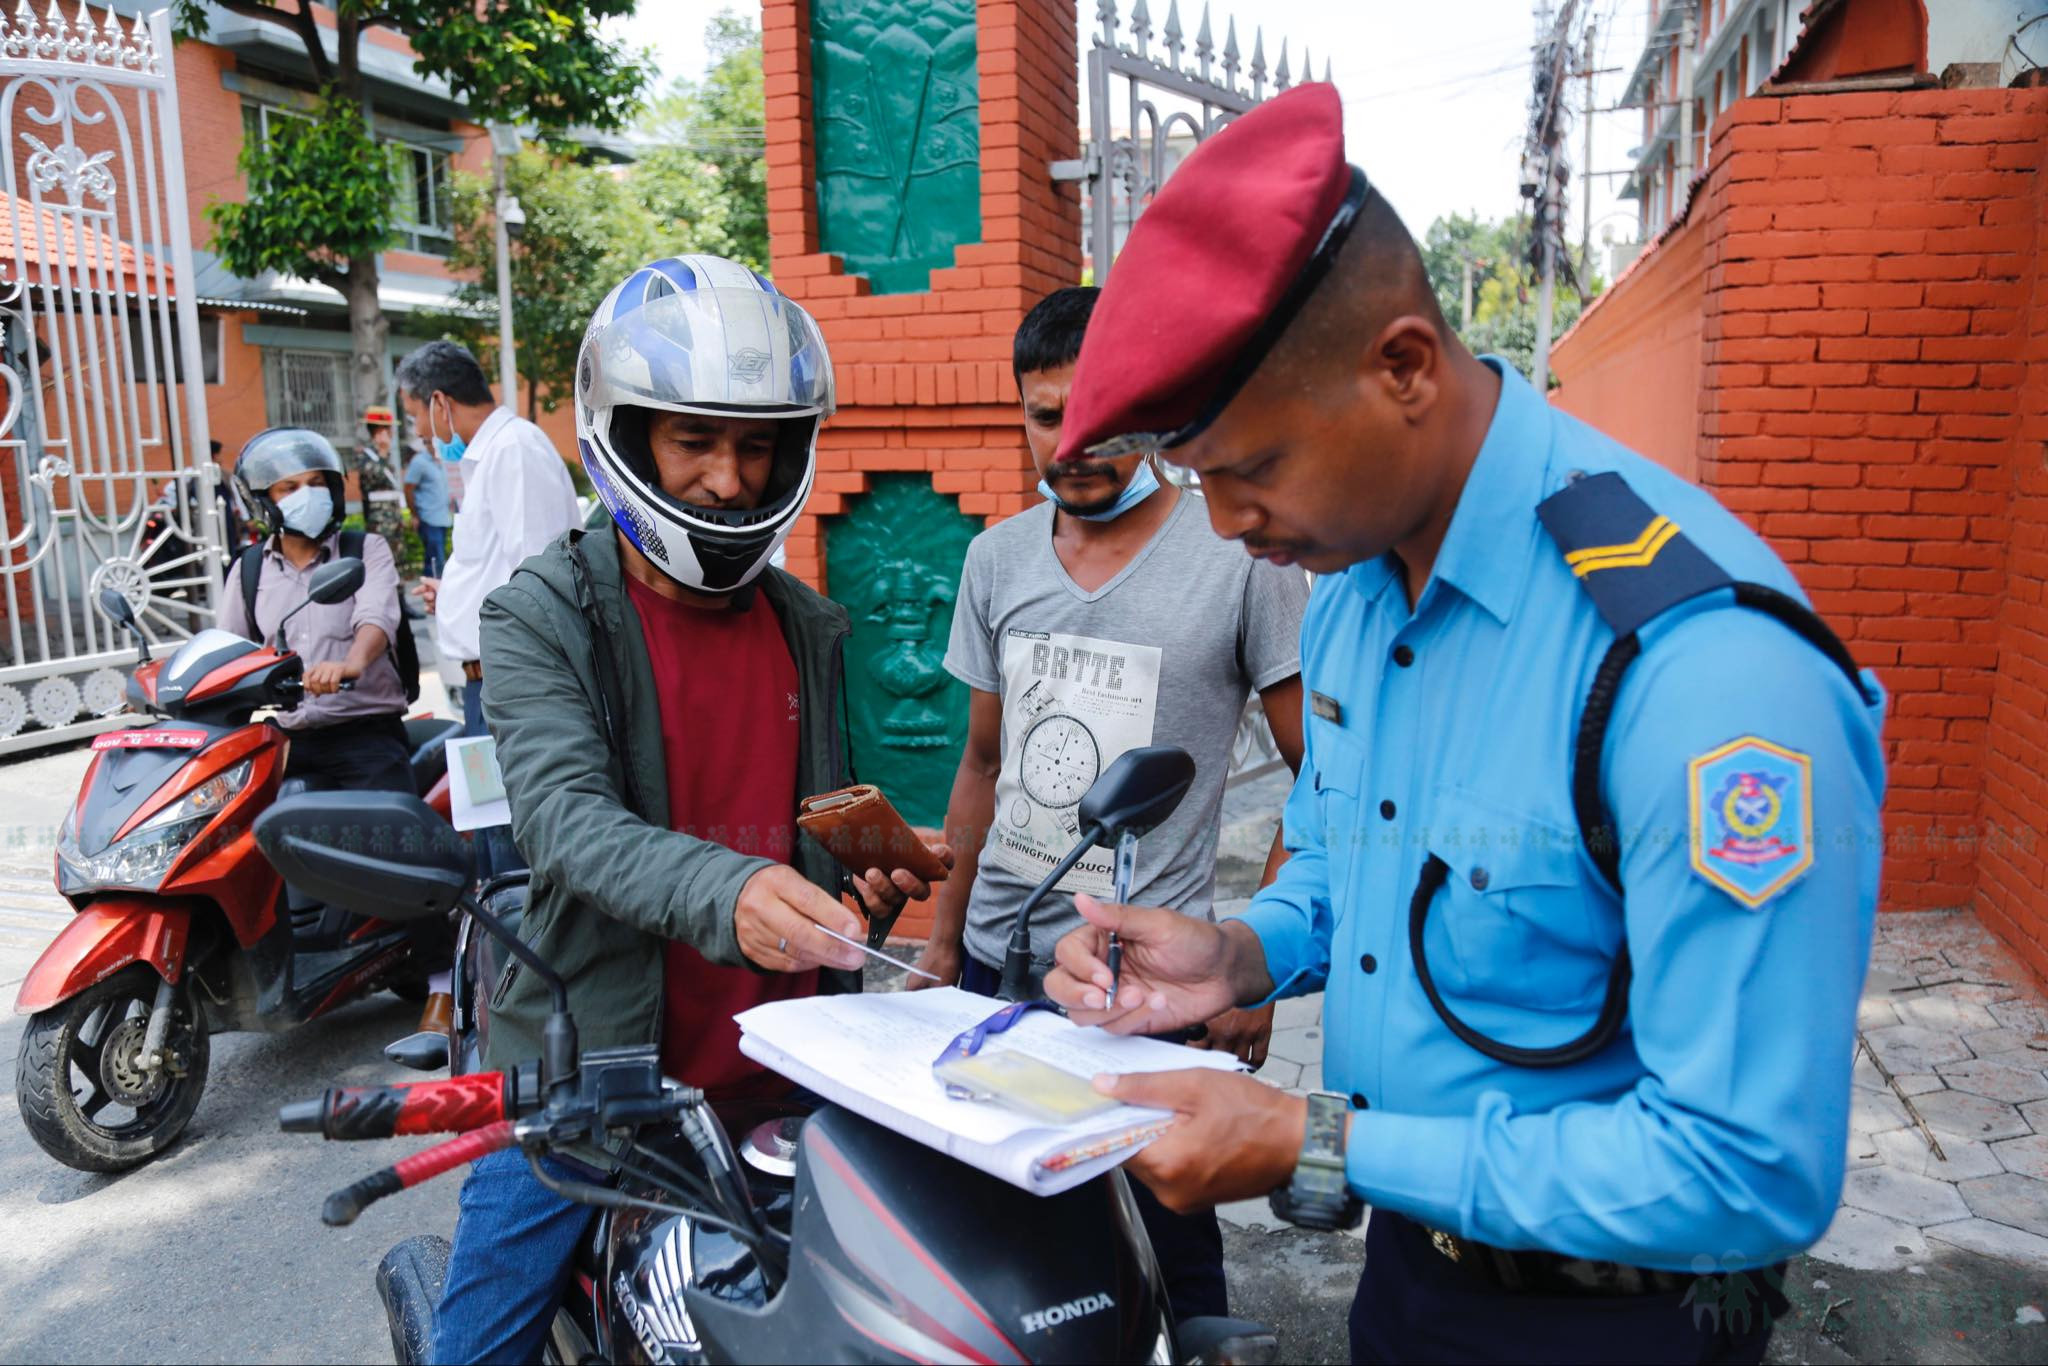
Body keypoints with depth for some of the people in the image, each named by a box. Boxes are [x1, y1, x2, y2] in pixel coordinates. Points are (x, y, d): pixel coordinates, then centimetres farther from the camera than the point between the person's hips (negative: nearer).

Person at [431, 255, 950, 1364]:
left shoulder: (808, 627, 7)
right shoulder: (541, 619, -9)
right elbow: (565, 816, -25)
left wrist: (872, 870, -5)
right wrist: (724, 891, -42)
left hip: (780, 1071, 4)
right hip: (586, 1072, -3)